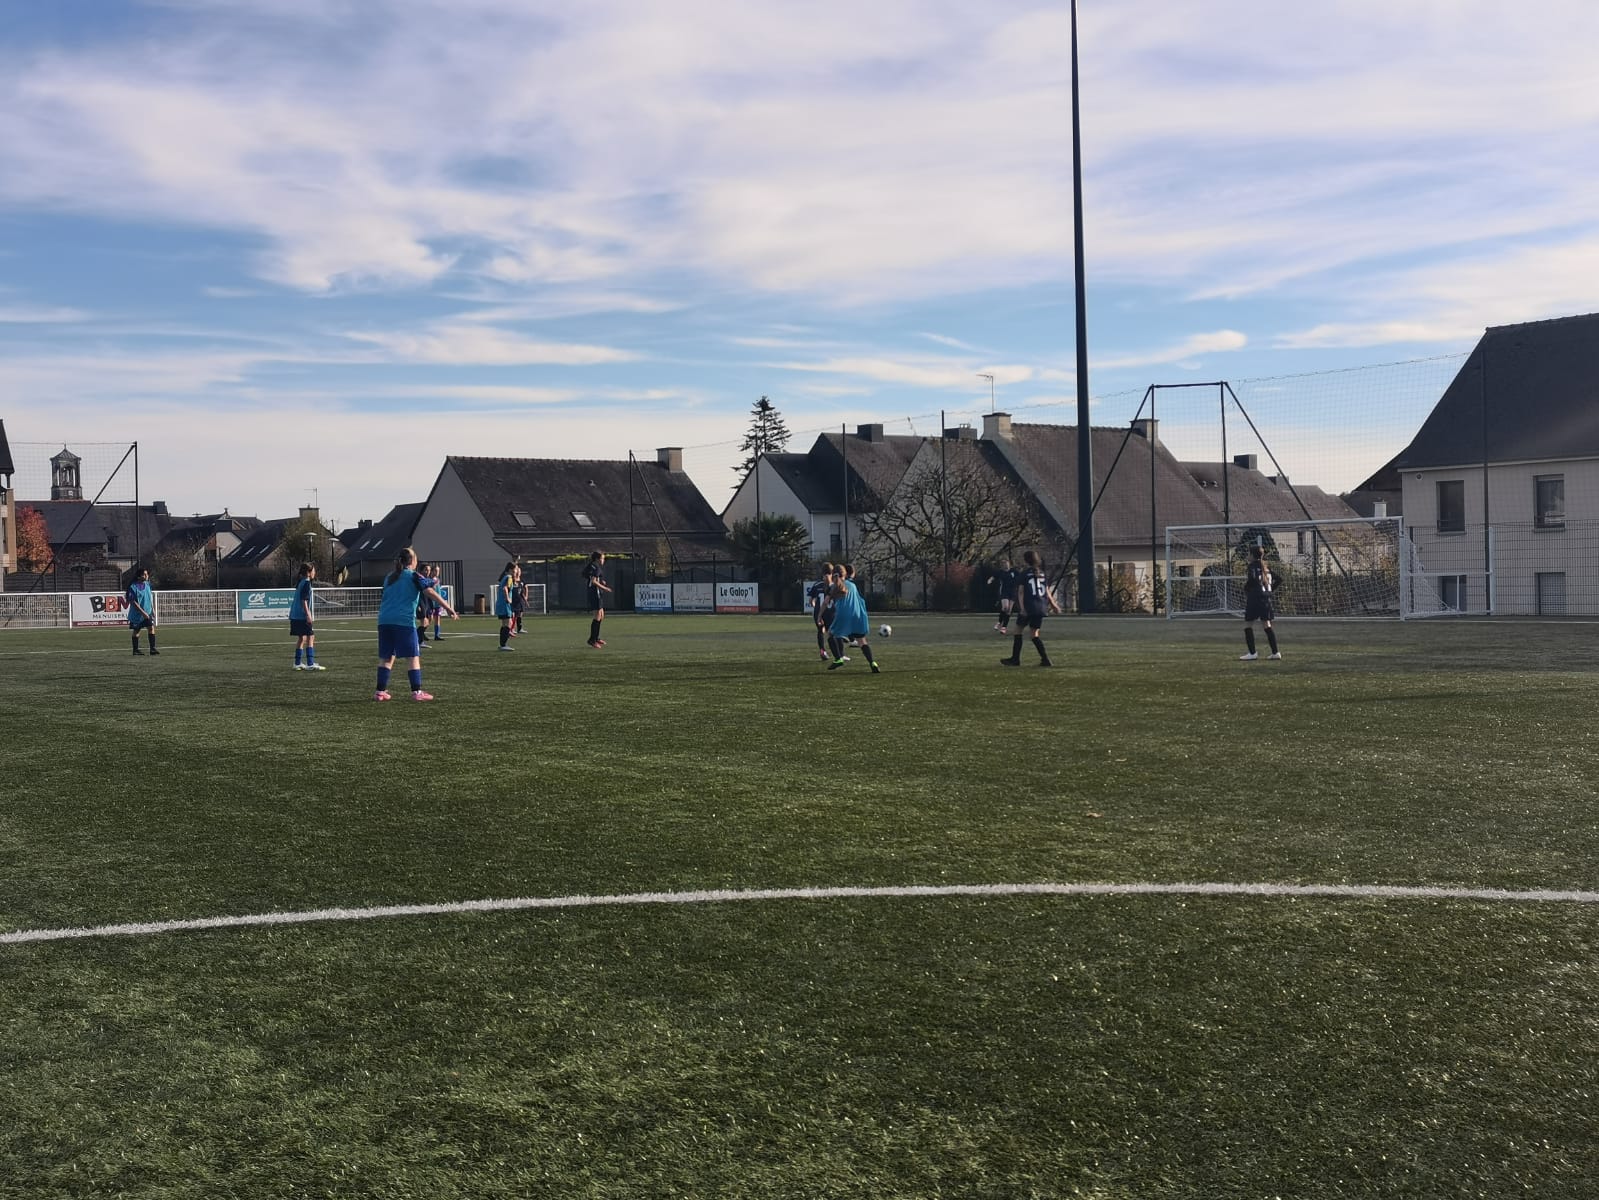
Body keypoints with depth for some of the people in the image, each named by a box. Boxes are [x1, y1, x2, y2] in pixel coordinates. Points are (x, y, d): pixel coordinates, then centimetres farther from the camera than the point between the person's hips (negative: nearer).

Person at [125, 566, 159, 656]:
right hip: (137, 614, -5)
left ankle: (152, 648, -11)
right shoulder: (133, 587, -15)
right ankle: (135, 649, 18)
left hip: (148, 612, 5)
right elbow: (133, 602, -17)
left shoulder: (147, 584, 5)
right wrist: (143, 612, -21)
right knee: (136, 631, 7)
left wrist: (152, 609, 13)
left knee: (151, 627, -9)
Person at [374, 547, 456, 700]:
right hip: (404, 621, -6)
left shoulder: (389, 577, 21)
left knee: (386, 657, 11)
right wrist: (447, 608, -13)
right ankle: (416, 691, -6)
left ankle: (380, 691, 9)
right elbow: (430, 591, -10)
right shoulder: (414, 576, 2)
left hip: (384, 621, 6)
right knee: (414, 657, -1)